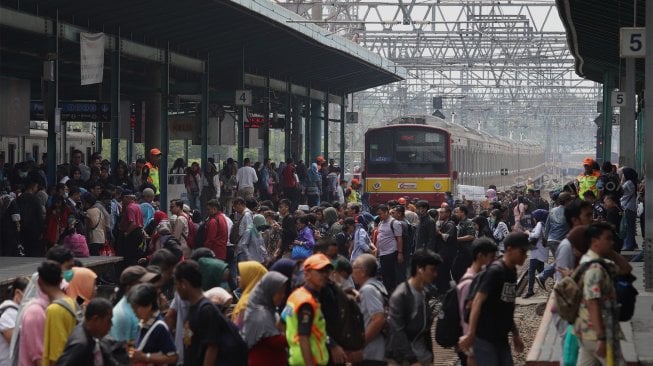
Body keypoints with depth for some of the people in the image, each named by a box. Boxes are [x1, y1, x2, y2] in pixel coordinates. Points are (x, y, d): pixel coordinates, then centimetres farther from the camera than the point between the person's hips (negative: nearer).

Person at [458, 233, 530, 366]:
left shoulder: (512, 271, 9)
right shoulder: (495, 271, -16)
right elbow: (478, 301, -22)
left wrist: (515, 334, 22)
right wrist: (470, 334, -28)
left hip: (501, 337, 8)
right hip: (484, 337, -8)